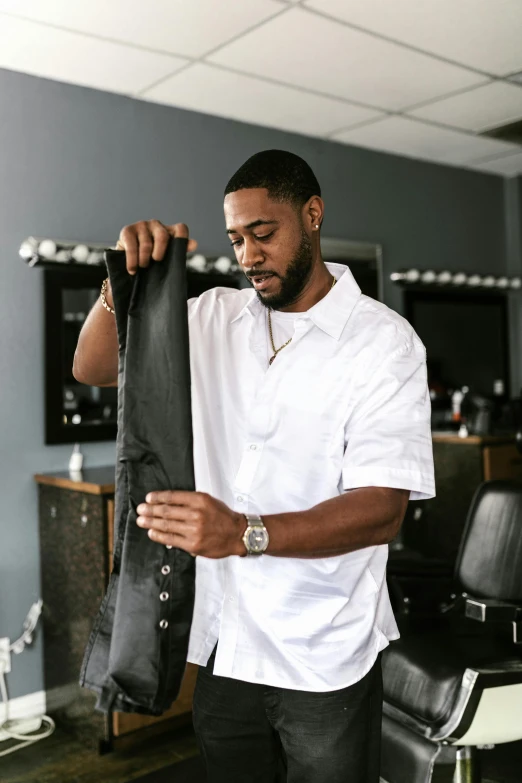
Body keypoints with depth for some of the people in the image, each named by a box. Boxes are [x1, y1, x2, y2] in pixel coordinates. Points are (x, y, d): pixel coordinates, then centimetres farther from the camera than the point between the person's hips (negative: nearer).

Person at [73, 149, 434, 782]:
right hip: (223, 643, 4)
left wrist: (246, 533, -35)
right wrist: (127, 278, -17)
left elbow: (383, 508, -20)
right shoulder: (214, 317, 3)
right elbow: (94, 368, 1)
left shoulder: (383, 340, -12)